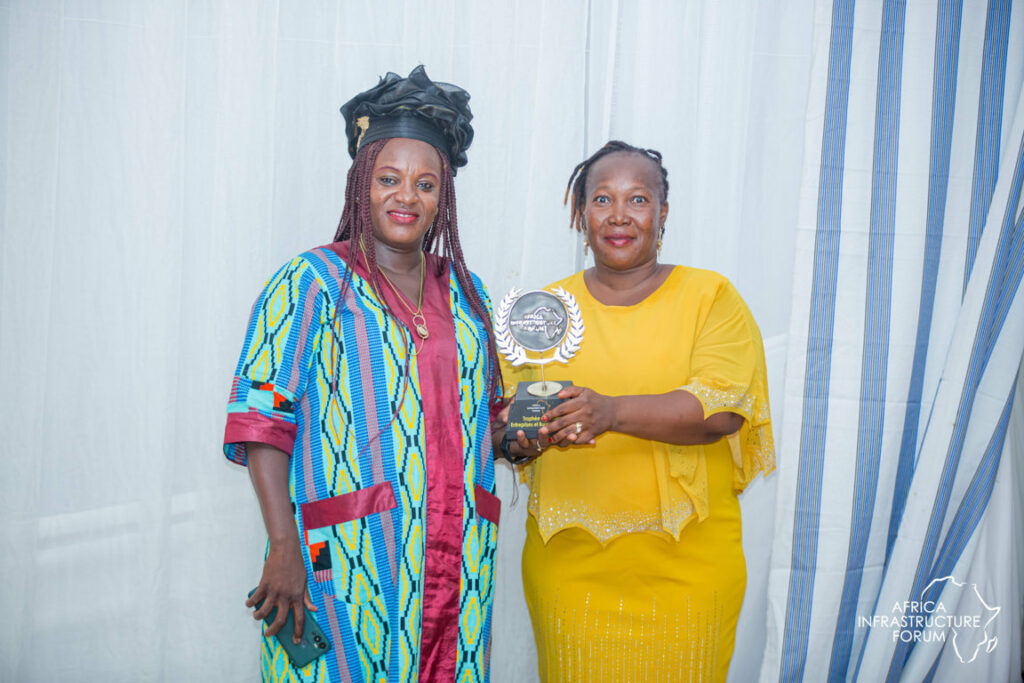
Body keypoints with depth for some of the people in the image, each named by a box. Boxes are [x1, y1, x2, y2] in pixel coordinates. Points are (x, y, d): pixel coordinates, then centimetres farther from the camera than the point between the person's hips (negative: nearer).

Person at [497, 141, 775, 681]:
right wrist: (521, 437, -17)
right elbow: (505, 415, 7)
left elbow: (724, 408, -13)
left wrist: (614, 412, -27)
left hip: (685, 564, -1)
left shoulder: (710, 296, 0)